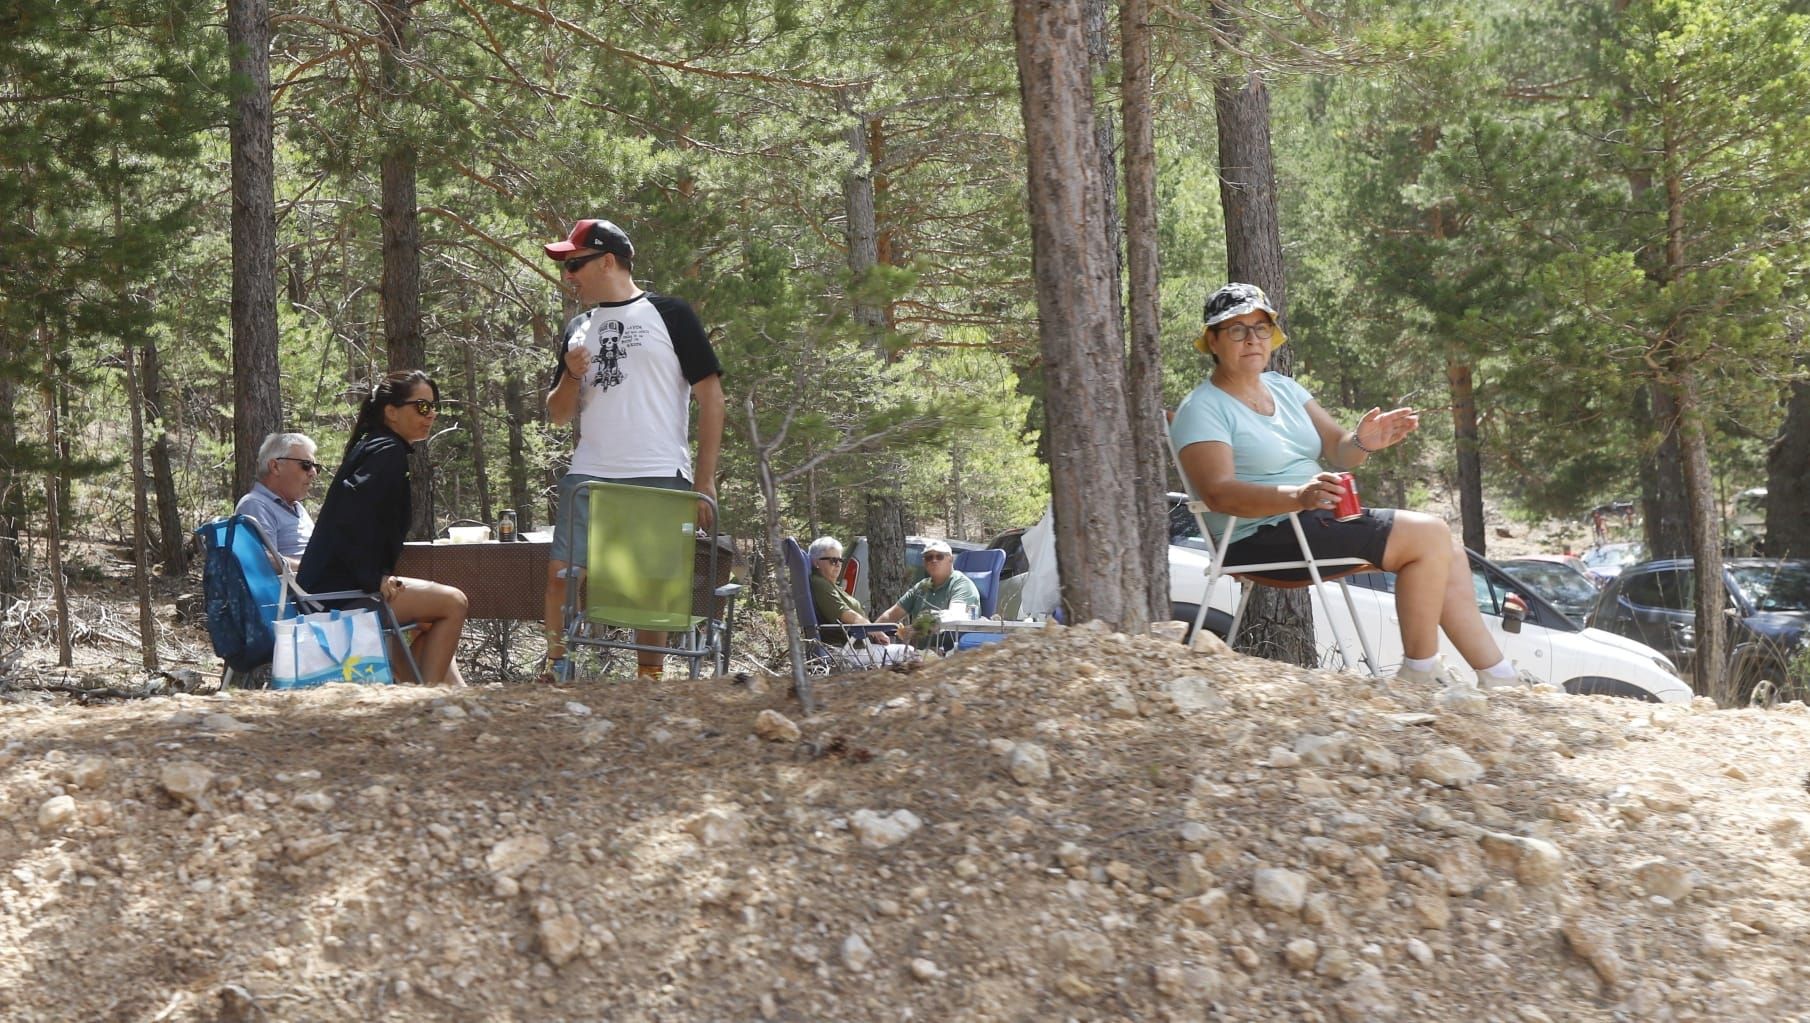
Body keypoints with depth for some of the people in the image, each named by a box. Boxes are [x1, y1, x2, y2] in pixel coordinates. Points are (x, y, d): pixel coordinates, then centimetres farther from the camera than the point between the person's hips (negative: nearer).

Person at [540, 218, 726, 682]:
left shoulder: (669, 314, 2)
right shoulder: (577, 329, 17)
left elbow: (710, 396, -1)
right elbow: (557, 415, 21)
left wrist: (705, 480, -7)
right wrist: (572, 376, -2)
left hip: (660, 479, -4)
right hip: (588, 478, 4)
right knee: (562, 574, -6)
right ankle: (556, 670, 7)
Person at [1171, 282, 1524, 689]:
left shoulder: (1283, 388, 15)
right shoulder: (1202, 410, -10)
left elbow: (1338, 452, 9)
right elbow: (1218, 492, -25)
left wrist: (1363, 443, -16)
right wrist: (1299, 495, -39)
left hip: (1321, 519, 9)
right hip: (1263, 540, -9)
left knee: (1448, 556, 1)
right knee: (1430, 536, -17)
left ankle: (1501, 679, 8)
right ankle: (1420, 673, -11)